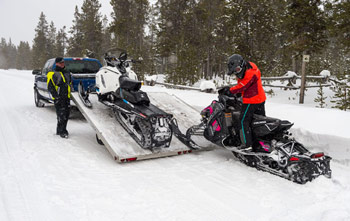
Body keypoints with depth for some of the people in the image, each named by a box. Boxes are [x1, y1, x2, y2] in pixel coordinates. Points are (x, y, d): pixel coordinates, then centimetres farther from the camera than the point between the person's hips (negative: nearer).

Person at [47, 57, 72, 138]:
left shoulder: (67, 73, 17)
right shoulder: (53, 74, -3)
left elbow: (70, 83, 28)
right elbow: (50, 87, -7)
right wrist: (56, 96, -15)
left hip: (67, 97, 7)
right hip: (58, 98, -7)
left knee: (66, 115, 8)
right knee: (61, 115, -11)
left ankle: (59, 130, 20)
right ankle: (62, 132, -5)